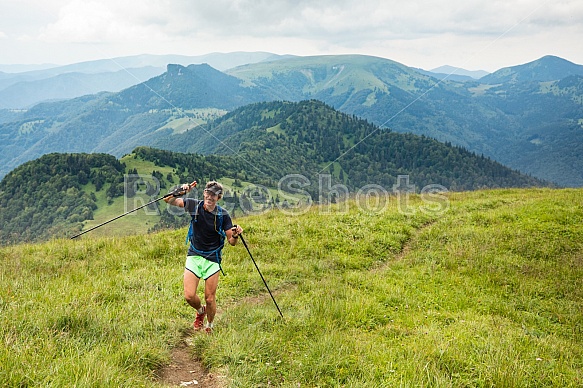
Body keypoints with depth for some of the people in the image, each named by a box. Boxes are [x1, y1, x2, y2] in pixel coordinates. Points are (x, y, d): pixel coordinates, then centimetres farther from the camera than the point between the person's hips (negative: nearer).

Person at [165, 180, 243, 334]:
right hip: (194, 257, 1)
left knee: (210, 299, 2)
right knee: (189, 296, -8)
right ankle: (200, 311, 28)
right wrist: (180, 192, -16)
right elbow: (169, 200, 3)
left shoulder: (223, 215, -8)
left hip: (212, 259, -1)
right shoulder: (194, 205, -5)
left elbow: (231, 242, -5)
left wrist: (235, 235, -28)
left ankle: (209, 327, 30)